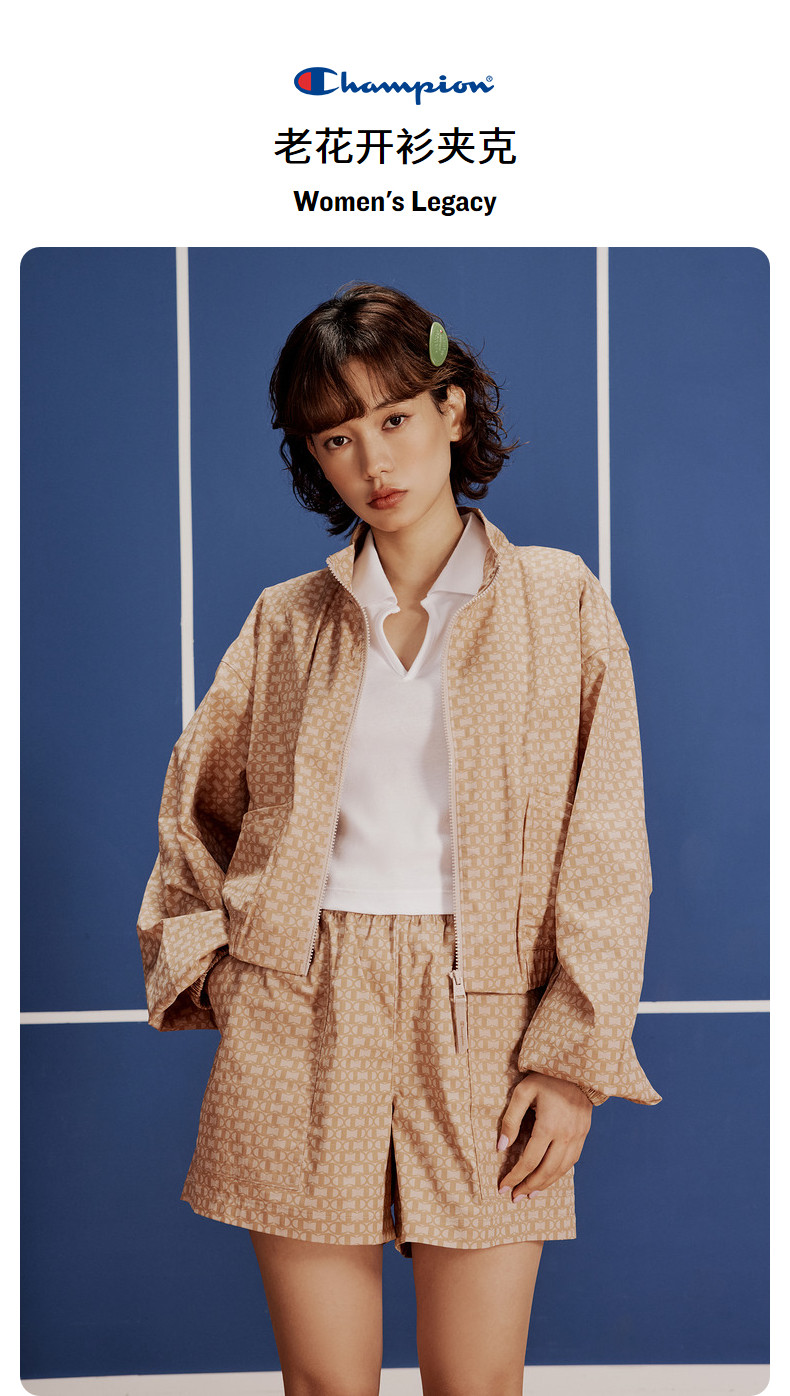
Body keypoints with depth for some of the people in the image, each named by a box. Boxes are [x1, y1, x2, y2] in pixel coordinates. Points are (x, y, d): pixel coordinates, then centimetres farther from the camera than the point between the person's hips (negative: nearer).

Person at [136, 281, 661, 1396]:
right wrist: (208, 961, 5)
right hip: (299, 1022, 1)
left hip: (485, 1023, -1)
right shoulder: (286, 621, 9)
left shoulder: (560, 602, 4)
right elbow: (194, 809, 18)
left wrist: (575, 1057, -6)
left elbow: (607, 849, 0)